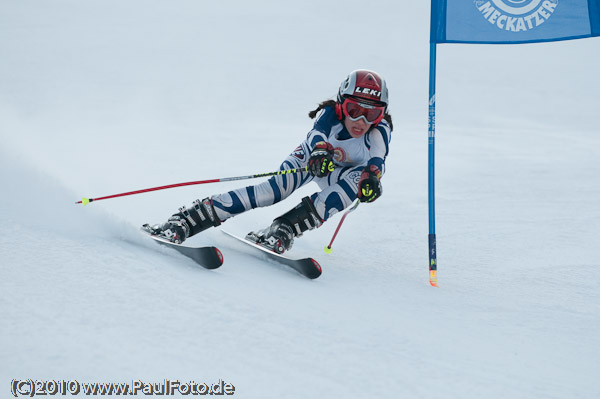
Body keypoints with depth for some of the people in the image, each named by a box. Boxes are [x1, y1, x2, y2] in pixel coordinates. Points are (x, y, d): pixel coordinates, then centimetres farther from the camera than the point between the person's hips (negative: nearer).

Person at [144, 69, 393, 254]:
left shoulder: (380, 130, -26)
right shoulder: (330, 114, -28)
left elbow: (378, 161, -40)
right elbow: (316, 135, -46)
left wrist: (372, 177, -64)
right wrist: (321, 151, -69)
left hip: (340, 174, 2)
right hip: (311, 158, -2)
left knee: (360, 177, -34)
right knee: (277, 188, -32)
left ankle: (284, 229, -40)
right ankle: (185, 221, -37)